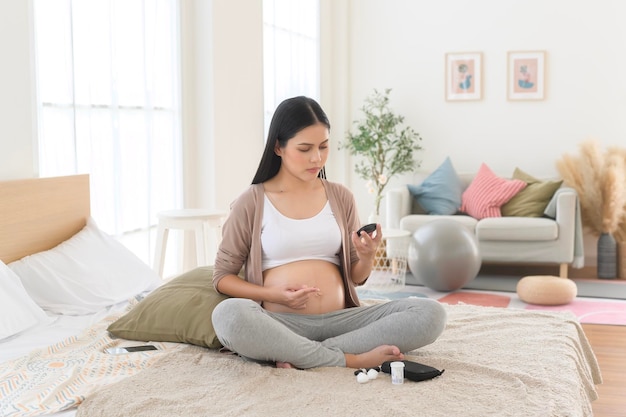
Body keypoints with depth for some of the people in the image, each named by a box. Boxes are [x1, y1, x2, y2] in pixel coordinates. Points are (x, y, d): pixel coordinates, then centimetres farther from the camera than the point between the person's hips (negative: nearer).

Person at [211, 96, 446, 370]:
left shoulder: (340, 197, 14)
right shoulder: (251, 203, 4)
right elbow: (222, 277, 7)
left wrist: (367, 256, -6)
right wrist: (274, 295, -10)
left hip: (339, 320, 4)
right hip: (280, 324, -3)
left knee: (431, 314, -18)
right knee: (228, 315, -37)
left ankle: (300, 356, -22)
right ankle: (351, 359, -23)